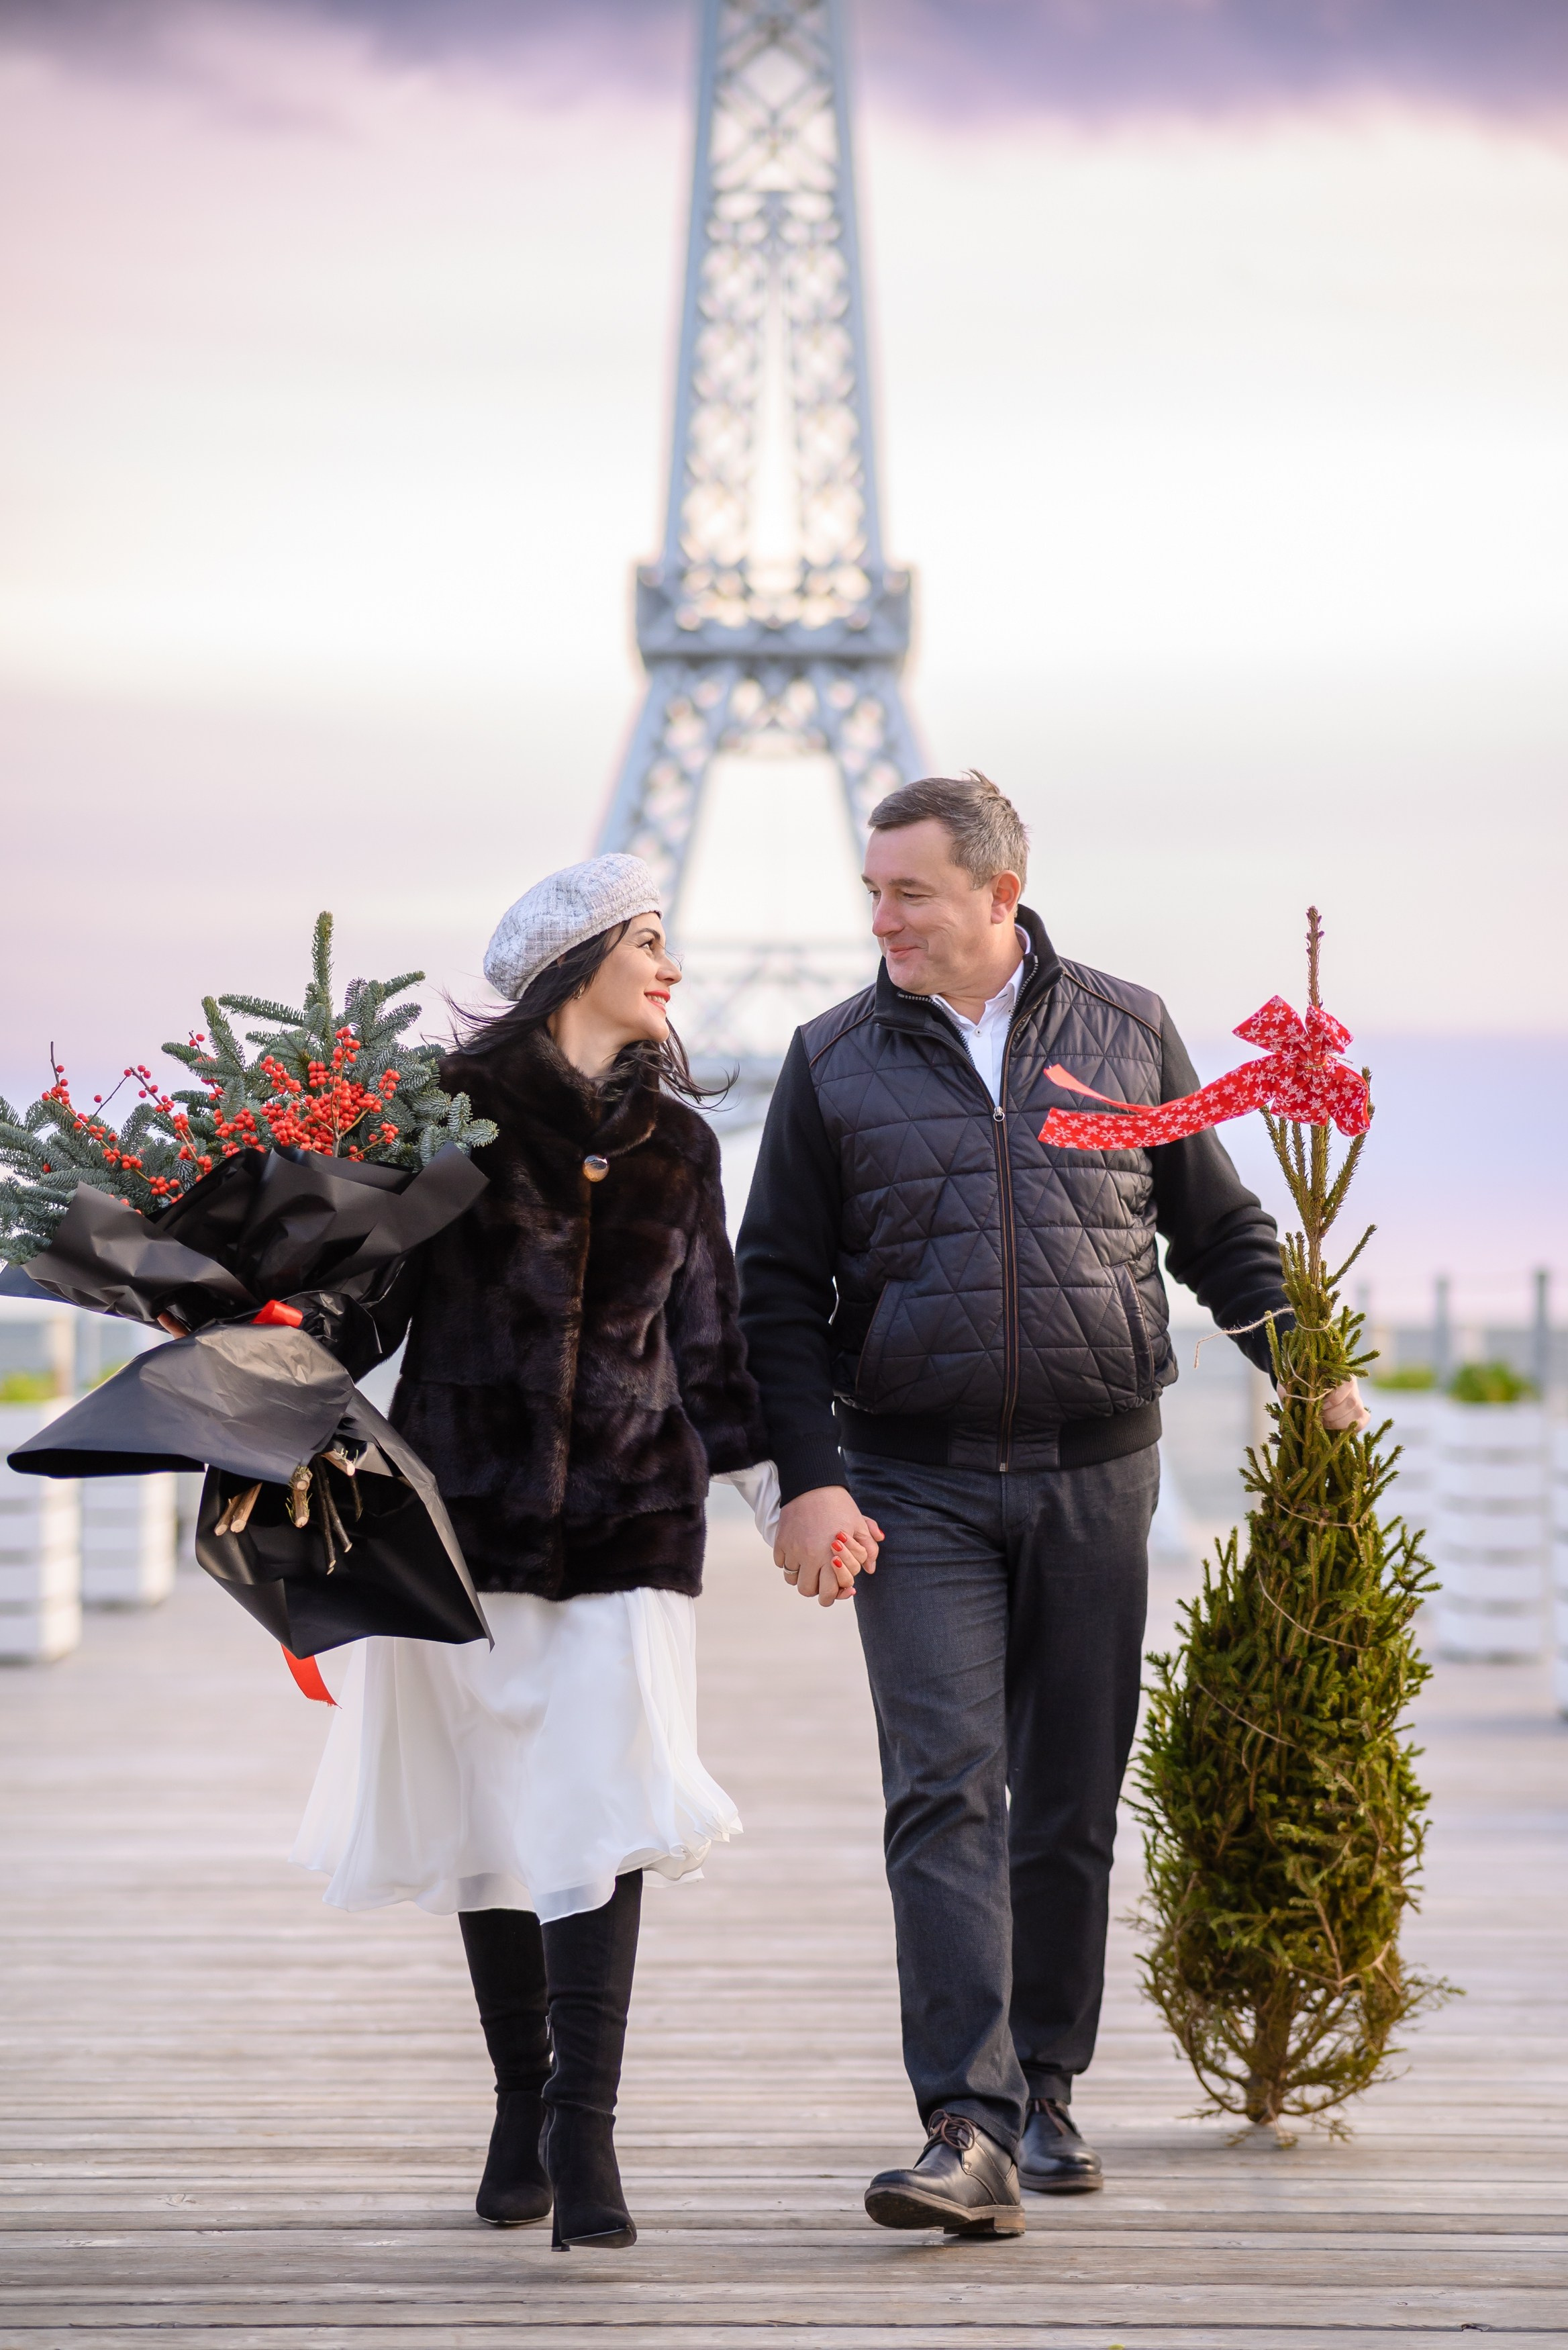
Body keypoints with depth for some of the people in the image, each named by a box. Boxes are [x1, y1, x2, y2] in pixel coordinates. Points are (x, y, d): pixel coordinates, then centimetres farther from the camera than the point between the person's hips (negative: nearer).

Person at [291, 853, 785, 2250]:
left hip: (630, 1508, 2)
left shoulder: (674, 1137, 11)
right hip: (467, 1494, -2)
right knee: (489, 1813, 7)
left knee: (601, 1806, -11)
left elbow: (707, 1329, 19)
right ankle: (523, 2107, 22)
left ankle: (584, 2132, -12)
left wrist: (768, 1477, 18)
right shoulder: (453, 1106, -2)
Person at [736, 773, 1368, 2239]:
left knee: (1071, 1803, 7)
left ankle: (1046, 2093, 21)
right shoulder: (836, 1062, 5)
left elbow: (1216, 1228, 15)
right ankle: (969, 2129, -15)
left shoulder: (1125, 1033, 7)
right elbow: (779, 1288, 4)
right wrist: (808, 1479, -6)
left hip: (1096, 1473, 1)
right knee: (945, 1793, -11)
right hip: (915, 1484, -1)